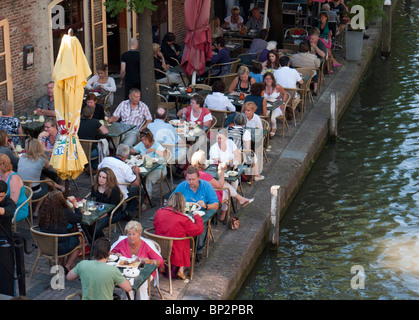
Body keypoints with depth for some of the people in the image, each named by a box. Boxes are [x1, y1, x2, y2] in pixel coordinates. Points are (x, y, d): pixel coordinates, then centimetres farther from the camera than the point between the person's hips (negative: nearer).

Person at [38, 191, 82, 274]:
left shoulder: (43, 212, -6)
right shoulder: (65, 213, -18)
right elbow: (79, 218, 0)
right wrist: (75, 203, 7)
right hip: (59, 249, -5)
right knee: (78, 239, 23)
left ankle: (61, 265, 28)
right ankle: (67, 267, 22)